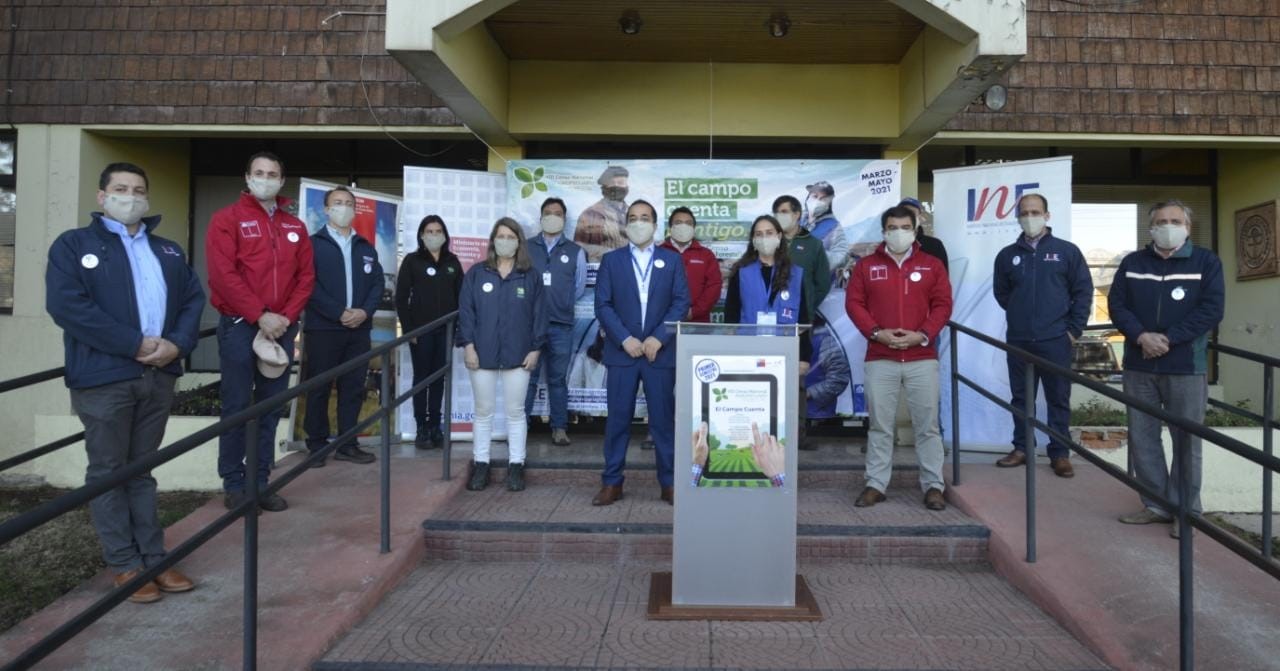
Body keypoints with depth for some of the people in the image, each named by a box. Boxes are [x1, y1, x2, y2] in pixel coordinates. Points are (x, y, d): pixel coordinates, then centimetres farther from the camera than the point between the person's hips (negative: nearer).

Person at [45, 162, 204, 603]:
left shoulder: (168, 250, 17)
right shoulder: (74, 244, 2)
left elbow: (193, 298, 10)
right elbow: (66, 305, -12)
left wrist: (177, 344, -9)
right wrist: (135, 344, -17)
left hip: (159, 375, 4)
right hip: (104, 377, -4)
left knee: (141, 470, 13)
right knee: (108, 472, 5)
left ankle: (153, 557, 18)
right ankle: (125, 564, 14)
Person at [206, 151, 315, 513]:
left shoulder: (295, 227, 13)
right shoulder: (227, 219, -1)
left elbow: (306, 276, 9)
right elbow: (223, 274, -11)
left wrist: (287, 316, -6)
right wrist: (260, 316, -15)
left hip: (282, 329, 5)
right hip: (239, 326, -4)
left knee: (271, 408, 8)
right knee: (237, 408, 1)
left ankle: (260, 482, 17)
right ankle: (234, 484, 11)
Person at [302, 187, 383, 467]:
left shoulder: (366, 247, 16)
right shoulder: (313, 244, 2)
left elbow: (377, 284, 9)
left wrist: (365, 311, -9)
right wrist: (339, 313, -16)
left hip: (359, 329, 4)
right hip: (323, 328, -4)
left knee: (353, 388, 7)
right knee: (319, 388, 2)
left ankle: (348, 444, 15)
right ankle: (317, 446, 12)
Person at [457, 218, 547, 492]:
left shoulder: (531, 277, 3)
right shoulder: (476, 273, 3)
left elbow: (539, 315, 3)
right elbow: (465, 311, 1)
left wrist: (535, 348, -3)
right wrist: (467, 345, -7)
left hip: (518, 355, 0)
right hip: (482, 353, 0)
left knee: (515, 411, 7)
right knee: (483, 411, 9)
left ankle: (516, 465, 16)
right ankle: (480, 464, 19)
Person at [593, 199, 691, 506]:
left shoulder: (672, 260, 8)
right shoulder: (611, 260, 7)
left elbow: (681, 303, 1)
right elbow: (603, 305, 1)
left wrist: (658, 338, -10)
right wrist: (625, 339, -10)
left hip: (660, 351, 0)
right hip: (621, 351, 0)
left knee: (663, 418, 4)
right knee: (618, 418, 3)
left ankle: (669, 483, 14)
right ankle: (612, 482, 13)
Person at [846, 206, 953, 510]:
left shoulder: (932, 265, 10)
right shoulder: (866, 266, 9)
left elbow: (942, 304, 4)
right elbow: (853, 302, 3)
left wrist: (923, 335, -11)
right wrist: (876, 332, -11)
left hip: (923, 357, 0)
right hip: (879, 358, 0)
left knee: (927, 425, 3)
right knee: (879, 425, 3)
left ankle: (933, 486, 12)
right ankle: (875, 484, 10)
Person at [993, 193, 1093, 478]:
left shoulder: (1067, 251, 2)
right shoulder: (1007, 255, 7)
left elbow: (1083, 291, 2)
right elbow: (1000, 292, 17)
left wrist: (1074, 329, -2)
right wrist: (1020, 314, 10)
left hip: (1056, 340, -2)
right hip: (1018, 340, 2)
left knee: (1059, 399, 4)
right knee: (1021, 398, 9)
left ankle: (1060, 454, 12)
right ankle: (1022, 448, 20)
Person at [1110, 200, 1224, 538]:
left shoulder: (1206, 262, 3)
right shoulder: (1132, 263, 10)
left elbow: (1211, 309, -6)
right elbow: (1116, 304, 3)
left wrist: (1168, 338, -16)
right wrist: (1140, 336, -14)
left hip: (1186, 366, -3)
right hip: (1139, 365, 3)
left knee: (1186, 441, 3)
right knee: (1142, 437, 6)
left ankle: (1186, 510, 14)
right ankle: (1156, 504, 18)